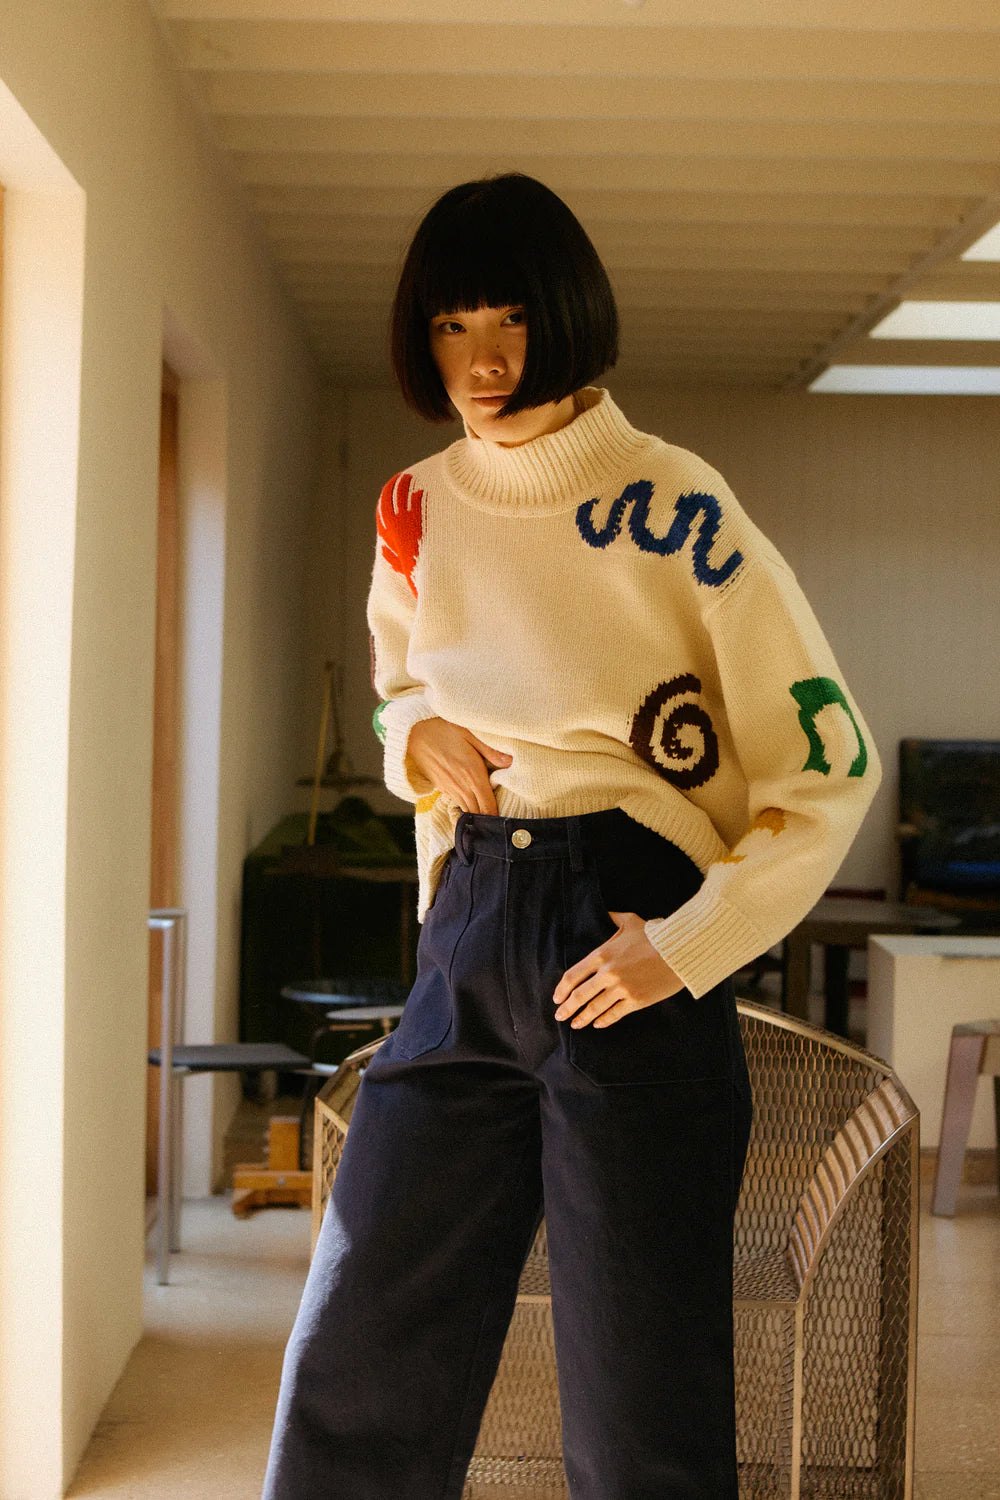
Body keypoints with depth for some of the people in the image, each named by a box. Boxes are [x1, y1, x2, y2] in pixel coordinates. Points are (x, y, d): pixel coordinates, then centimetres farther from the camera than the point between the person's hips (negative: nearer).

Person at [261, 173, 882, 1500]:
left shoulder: (675, 510, -7)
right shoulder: (419, 508, 9)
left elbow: (832, 764, -4)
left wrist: (688, 948, -13)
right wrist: (420, 737, 2)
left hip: (629, 940, -4)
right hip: (467, 942, 5)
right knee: (350, 1386, 4)